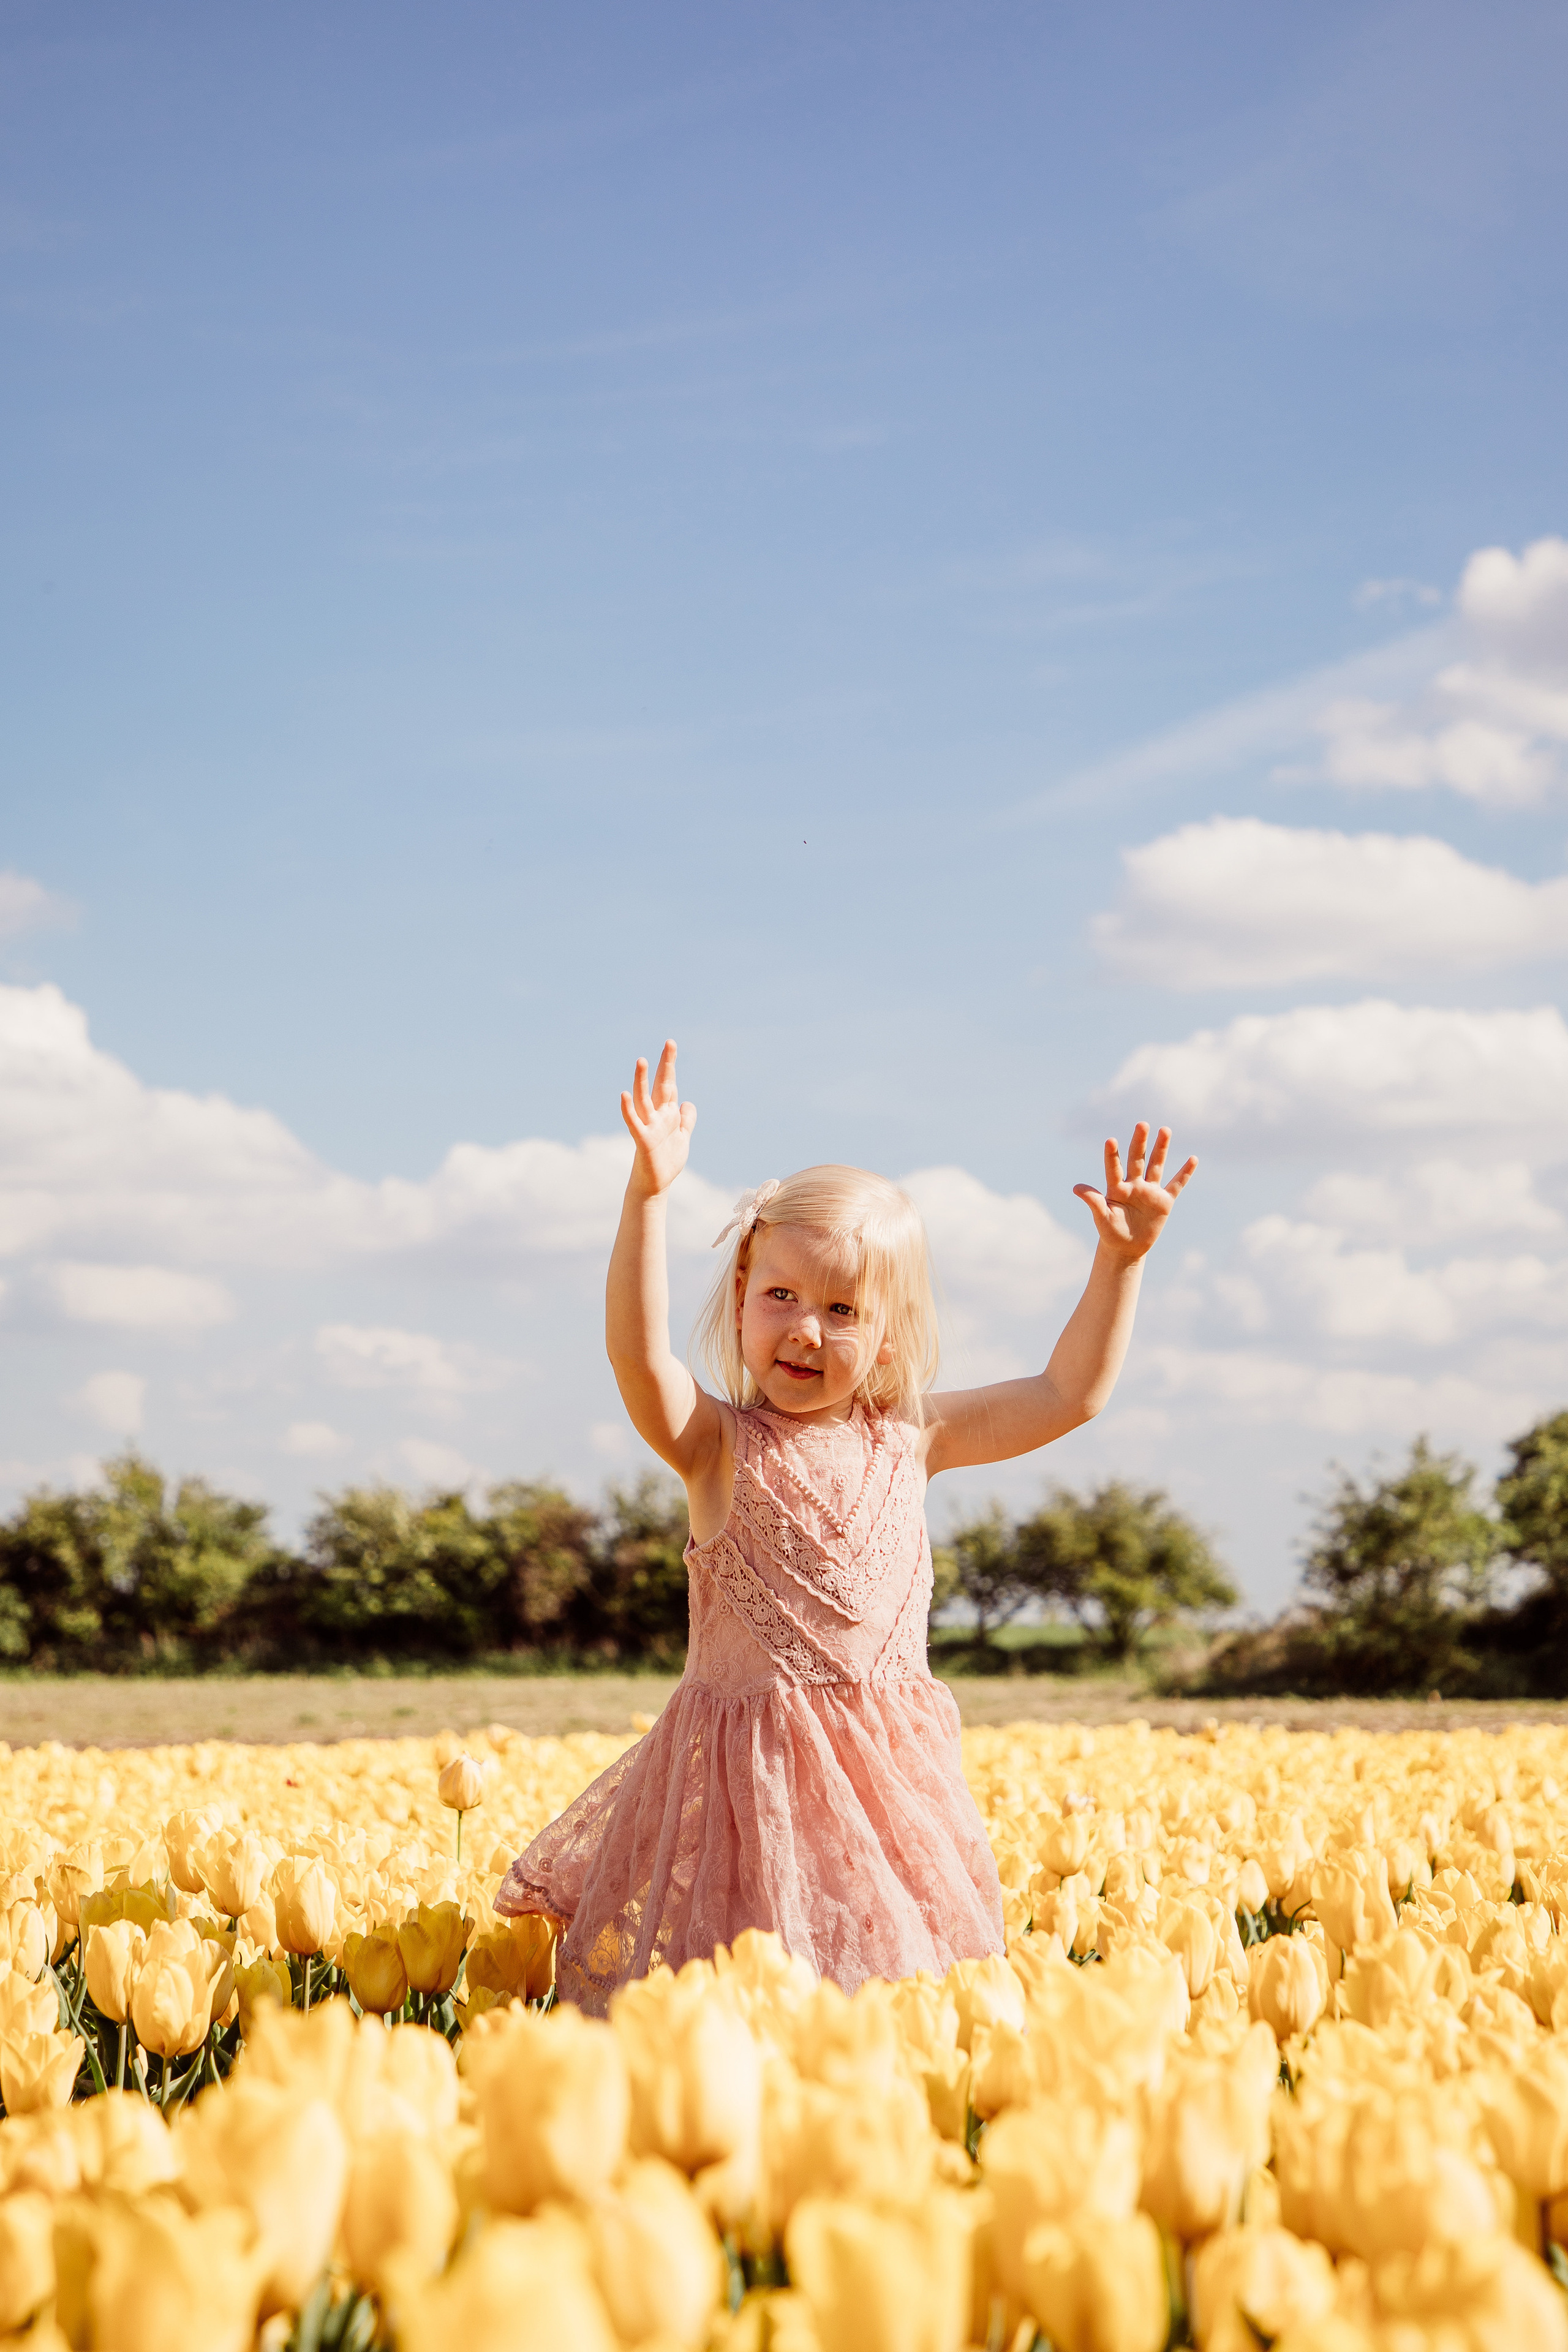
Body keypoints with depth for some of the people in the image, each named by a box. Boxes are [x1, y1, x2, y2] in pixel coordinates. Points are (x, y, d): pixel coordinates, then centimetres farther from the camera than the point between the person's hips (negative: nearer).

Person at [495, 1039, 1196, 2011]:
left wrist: (1121, 1259, 0)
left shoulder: (909, 1441, 7)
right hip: (748, 1761, -3)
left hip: (888, 1763, 4)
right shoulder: (720, 1446, -5)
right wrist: (648, 1197, -35)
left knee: (900, 1964, 4)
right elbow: (639, 1355, -24)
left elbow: (1067, 1394, 10)